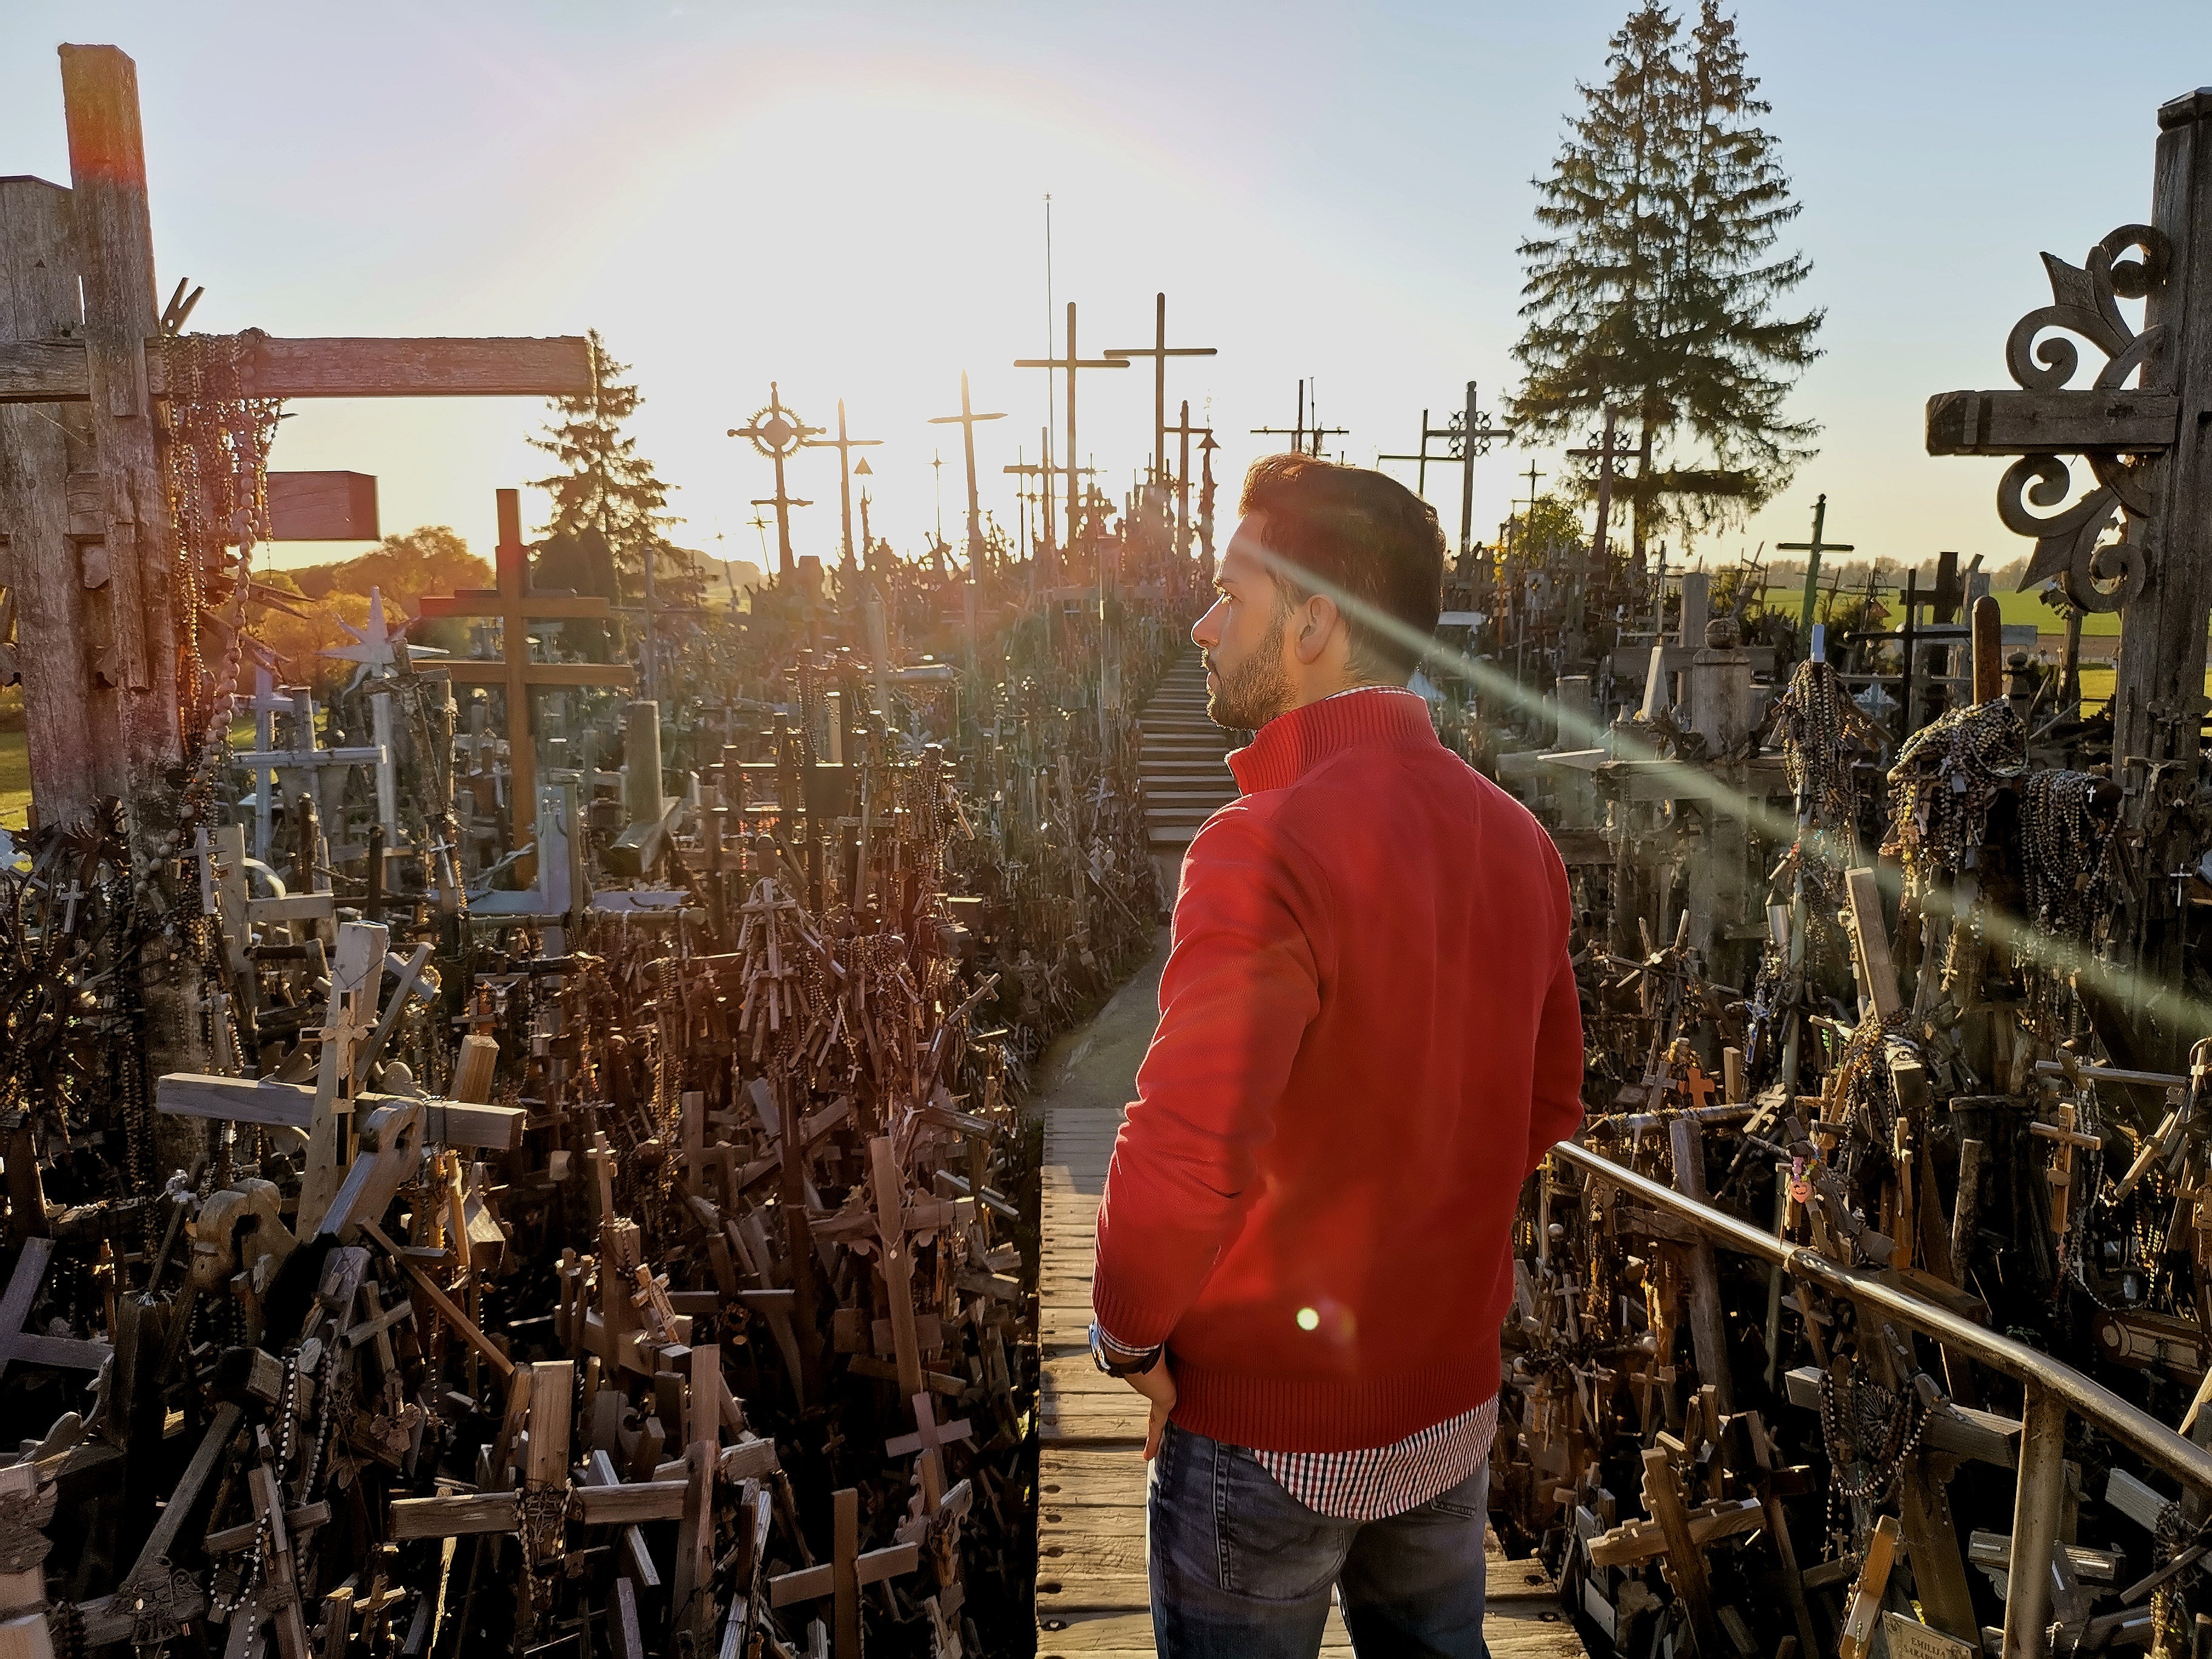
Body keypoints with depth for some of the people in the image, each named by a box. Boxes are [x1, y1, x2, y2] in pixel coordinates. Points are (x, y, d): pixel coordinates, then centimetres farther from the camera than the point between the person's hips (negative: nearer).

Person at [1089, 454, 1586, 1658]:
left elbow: (1186, 1158, -34)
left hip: (1265, 1425, -7)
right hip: (1451, 1400, 7)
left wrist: (1129, 1332, -15)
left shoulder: (1266, 846, -27)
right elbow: (1547, 1104, 9)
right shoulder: (1514, 837, -2)